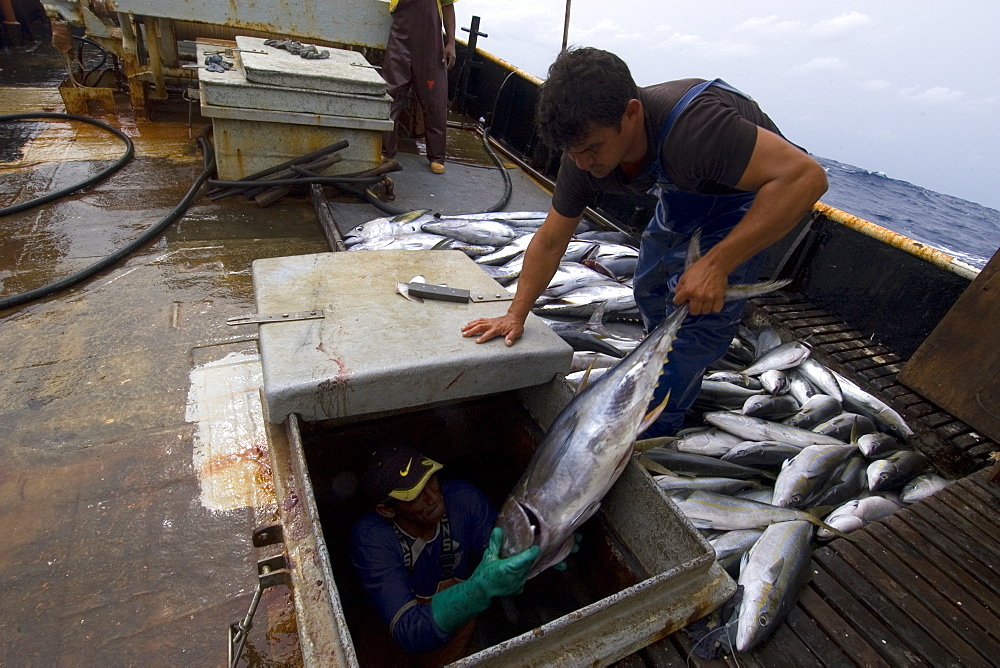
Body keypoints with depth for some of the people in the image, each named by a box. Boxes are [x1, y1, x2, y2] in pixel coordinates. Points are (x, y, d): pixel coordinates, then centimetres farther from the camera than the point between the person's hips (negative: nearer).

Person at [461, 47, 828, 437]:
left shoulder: (693, 126, -41)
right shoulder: (585, 152, -19)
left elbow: (806, 175, -42)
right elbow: (550, 241, -9)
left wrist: (716, 264, -46)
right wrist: (516, 315, -10)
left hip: (755, 194, -6)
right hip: (682, 195, 7)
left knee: (695, 321, -13)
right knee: (650, 293, 15)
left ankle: (647, 441, 2)